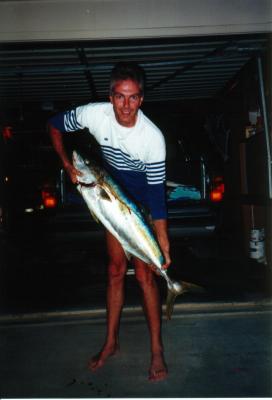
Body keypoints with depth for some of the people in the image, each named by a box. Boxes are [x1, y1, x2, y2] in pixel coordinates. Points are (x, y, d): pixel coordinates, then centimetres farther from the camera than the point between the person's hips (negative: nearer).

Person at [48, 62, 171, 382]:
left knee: (144, 272, -7)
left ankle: (157, 350, 7)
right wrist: (68, 165, -12)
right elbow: (55, 125, -1)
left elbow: (157, 192, -25)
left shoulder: (153, 137, -29)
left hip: (143, 198, -3)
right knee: (115, 269, 9)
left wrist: (164, 244, -26)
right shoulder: (94, 114, -20)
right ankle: (111, 342, 23)